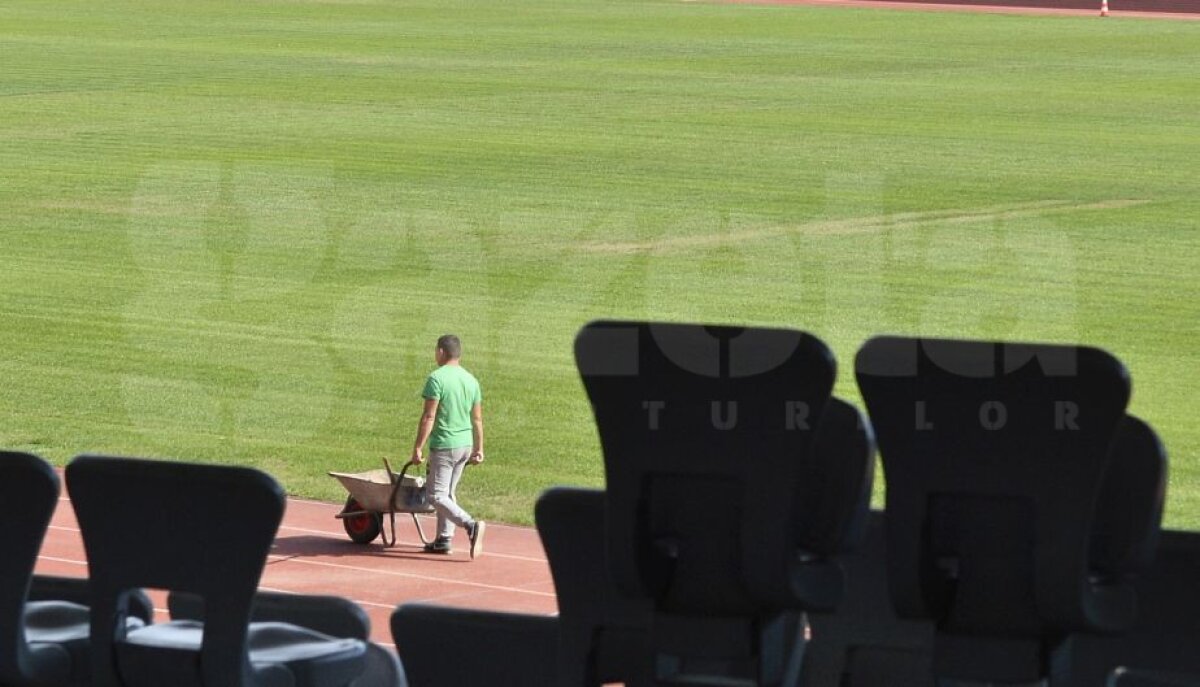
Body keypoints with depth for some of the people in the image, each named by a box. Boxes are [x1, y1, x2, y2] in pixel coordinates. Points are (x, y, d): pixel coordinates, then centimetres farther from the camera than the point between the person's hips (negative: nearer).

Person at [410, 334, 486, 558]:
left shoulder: (436, 379, -14)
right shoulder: (471, 380, 8)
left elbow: (428, 417, -17)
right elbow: (477, 419, 12)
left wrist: (417, 447, -13)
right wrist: (479, 449, 18)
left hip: (444, 445, -7)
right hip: (465, 445, 8)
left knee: (437, 495, -4)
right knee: (448, 493, 18)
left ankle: (470, 525, -21)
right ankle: (444, 539, 18)